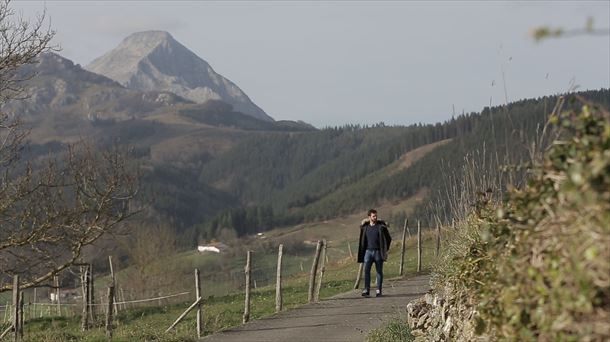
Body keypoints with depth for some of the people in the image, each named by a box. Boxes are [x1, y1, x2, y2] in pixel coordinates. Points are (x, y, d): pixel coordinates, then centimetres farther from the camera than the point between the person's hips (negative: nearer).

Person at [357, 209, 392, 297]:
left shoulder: (381, 226, -1)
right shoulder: (365, 227, 5)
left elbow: (388, 238, 3)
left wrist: (385, 249, 1)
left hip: (378, 252, -1)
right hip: (368, 251, 2)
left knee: (379, 271, 3)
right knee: (366, 270, -8)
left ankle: (379, 290, 8)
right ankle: (366, 290, -8)